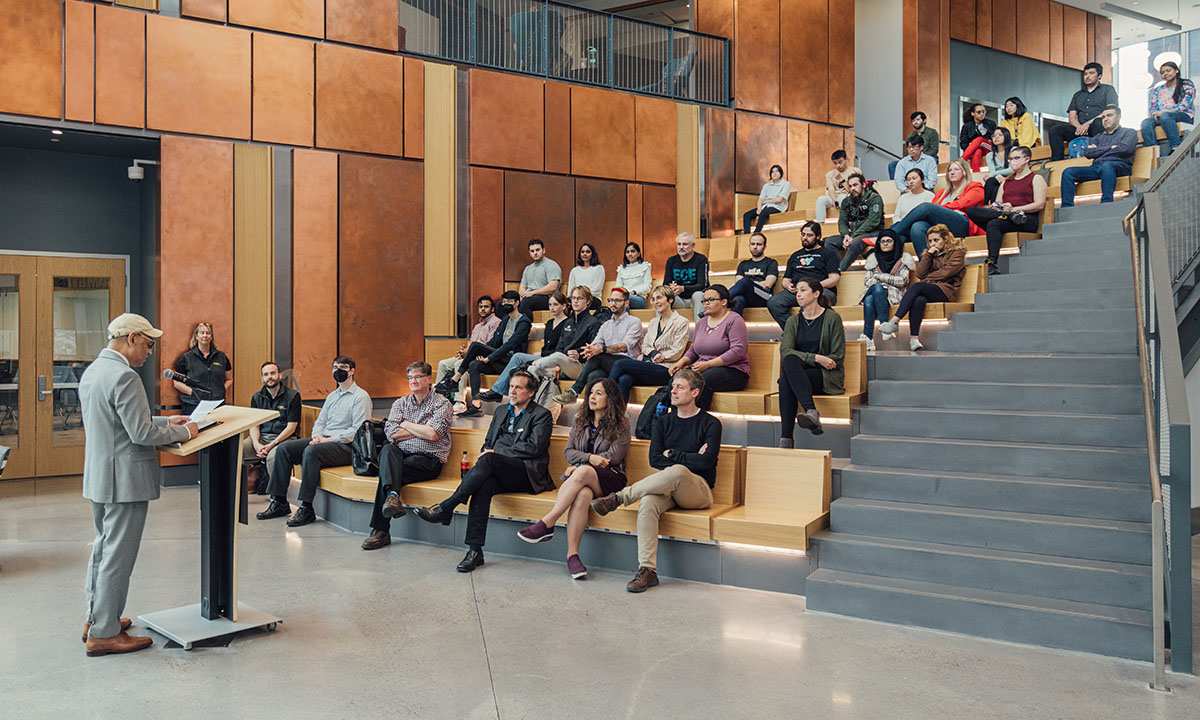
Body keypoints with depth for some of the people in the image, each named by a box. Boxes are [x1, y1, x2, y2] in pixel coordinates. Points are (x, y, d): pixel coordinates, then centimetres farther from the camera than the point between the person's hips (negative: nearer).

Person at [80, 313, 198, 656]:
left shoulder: (92, 371, 11)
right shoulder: (124, 376, -20)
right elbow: (141, 434, -22)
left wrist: (164, 421, 16)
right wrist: (183, 432, -8)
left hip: (97, 476, 10)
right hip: (124, 479, -10)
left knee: (103, 548, 21)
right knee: (118, 556, -2)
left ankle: (95, 618, 33)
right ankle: (104, 633, 6)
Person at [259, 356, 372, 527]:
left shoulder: (361, 397, -5)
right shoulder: (332, 396, 23)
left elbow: (358, 431, -15)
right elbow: (320, 422, 22)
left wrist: (329, 439, -18)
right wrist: (317, 436, -2)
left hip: (345, 446, -8)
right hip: (323, 441, 8)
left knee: (311, 452, -34)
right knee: (284, 449, -7)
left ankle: (306, 509, -30)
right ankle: (279, 502, -5)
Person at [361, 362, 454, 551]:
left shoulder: (442, 404, 5)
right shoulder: (401, 403, 20)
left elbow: (433, 434, -13)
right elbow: (391, 434, 3)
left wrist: (406, 424, 0)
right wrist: (422, 431, -3)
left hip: (428, 459, -4)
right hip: (401, 455, 4)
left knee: (386, 471, -29)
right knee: (387, 450, -33)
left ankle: (381, 530, -30)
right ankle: (392, 496, -55)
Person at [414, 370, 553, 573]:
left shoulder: (541, 415, 4)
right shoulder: (501, 411, 25)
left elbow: (534, 447, -9)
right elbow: (488, 442, 28)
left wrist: (494, 454, -9)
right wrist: (485, 454, 2)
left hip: (528, 474, -5)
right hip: (498, 473, 5)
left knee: (489, 459, -34)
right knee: (483, 486, -32)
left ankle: (445, 507, -31)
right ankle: (475, 550, -36)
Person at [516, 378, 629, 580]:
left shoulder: (620, 424, 5)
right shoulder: (580, 420, 19)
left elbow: (613, 457, -5)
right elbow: (568, 451, 12)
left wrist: (580, 465, -8)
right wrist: (589, 458, -8)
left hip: (610, 479, -3)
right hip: (580, 478, 3)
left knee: (584, 472, -38)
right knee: (583, 494, -36)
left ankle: (547, 523, -37)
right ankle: (572, 554, -40)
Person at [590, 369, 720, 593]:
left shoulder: (710, 424, 3)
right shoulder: (663, 423, 16)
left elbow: (706, 461, -12)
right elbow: (654, 459, 3)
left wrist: (673, 454, -4)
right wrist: (689, 459, -7)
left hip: (699, 490, -3)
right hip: (667, 488, 3)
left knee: (677, 472, -39)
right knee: (648, 503, -33)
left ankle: (619, 497, -27)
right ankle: (647, 570, -35)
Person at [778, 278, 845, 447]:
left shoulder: (832, 318, 1)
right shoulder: (793, 321, 13)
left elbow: (838, 357, -3)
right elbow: (785, 351, -4)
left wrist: (805, 360, -9)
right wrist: (816, 358, -18)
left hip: (827, 376, -4)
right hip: (800, 372, 4)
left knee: (786, 380, -32)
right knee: (791, 360, -33)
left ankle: (786, 438, -43)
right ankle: (812, 412, -46)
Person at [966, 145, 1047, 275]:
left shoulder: (1036, 178, 14)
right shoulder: (1006, 181, 30)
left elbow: (1040, 205, 0)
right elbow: (997, 203, 20)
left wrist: (1014, 209, -12)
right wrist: (997, 208, -7)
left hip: (1028, 221, -5)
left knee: (993, 224, -37)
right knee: (971, 211, -21)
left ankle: (992, 263, -44)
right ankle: (1008, 216, -31)